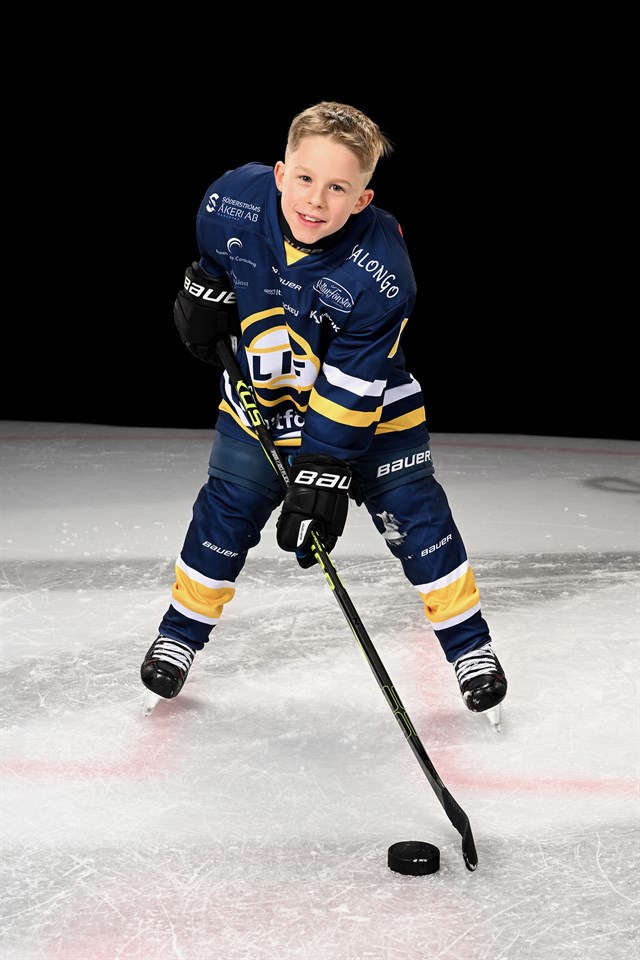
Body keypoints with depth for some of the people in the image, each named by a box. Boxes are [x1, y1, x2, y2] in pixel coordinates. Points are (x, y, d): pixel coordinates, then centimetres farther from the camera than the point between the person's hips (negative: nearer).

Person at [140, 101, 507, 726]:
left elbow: (351, 387, -28)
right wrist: (205, 293, -3)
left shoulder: (381, 272, -33)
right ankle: (182, 629, 26)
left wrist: (323, 473, -28)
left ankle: (467, 641, 12)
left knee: (413, 512, -5)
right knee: (226, 509, 5)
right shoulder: (232, 201, -24)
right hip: (261, 394, 3)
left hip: (365, 400, -2)